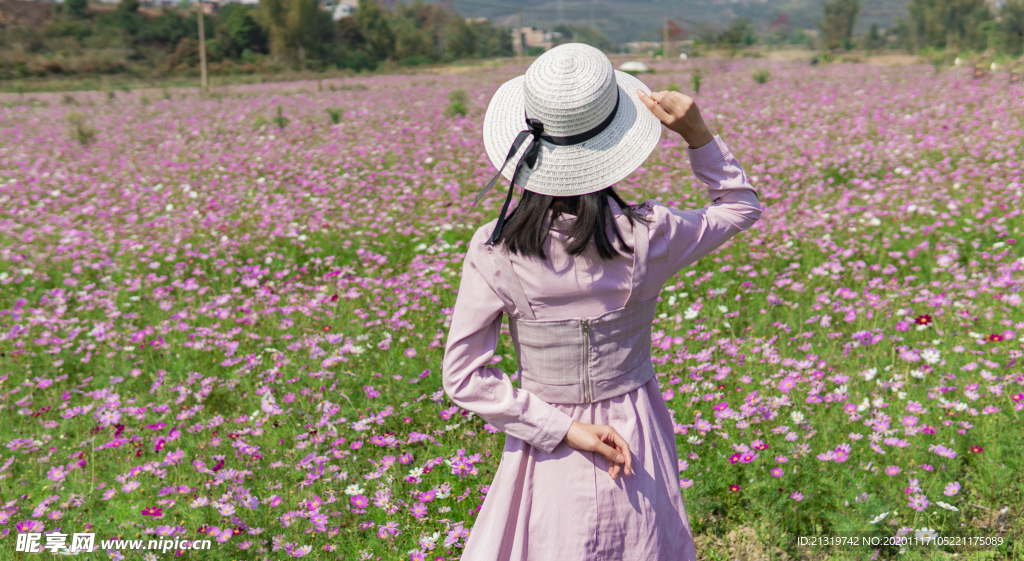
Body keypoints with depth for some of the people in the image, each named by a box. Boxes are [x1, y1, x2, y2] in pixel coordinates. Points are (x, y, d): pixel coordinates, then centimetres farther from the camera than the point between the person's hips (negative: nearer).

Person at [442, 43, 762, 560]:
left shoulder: (494, 251, -17)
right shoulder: (644, 238, -17)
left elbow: (463, 376, -14)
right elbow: (742, 206, 2)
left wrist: (562, 429, -13)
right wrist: (697, 134, -11)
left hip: (544, 450, 0)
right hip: (634, 439, 0)